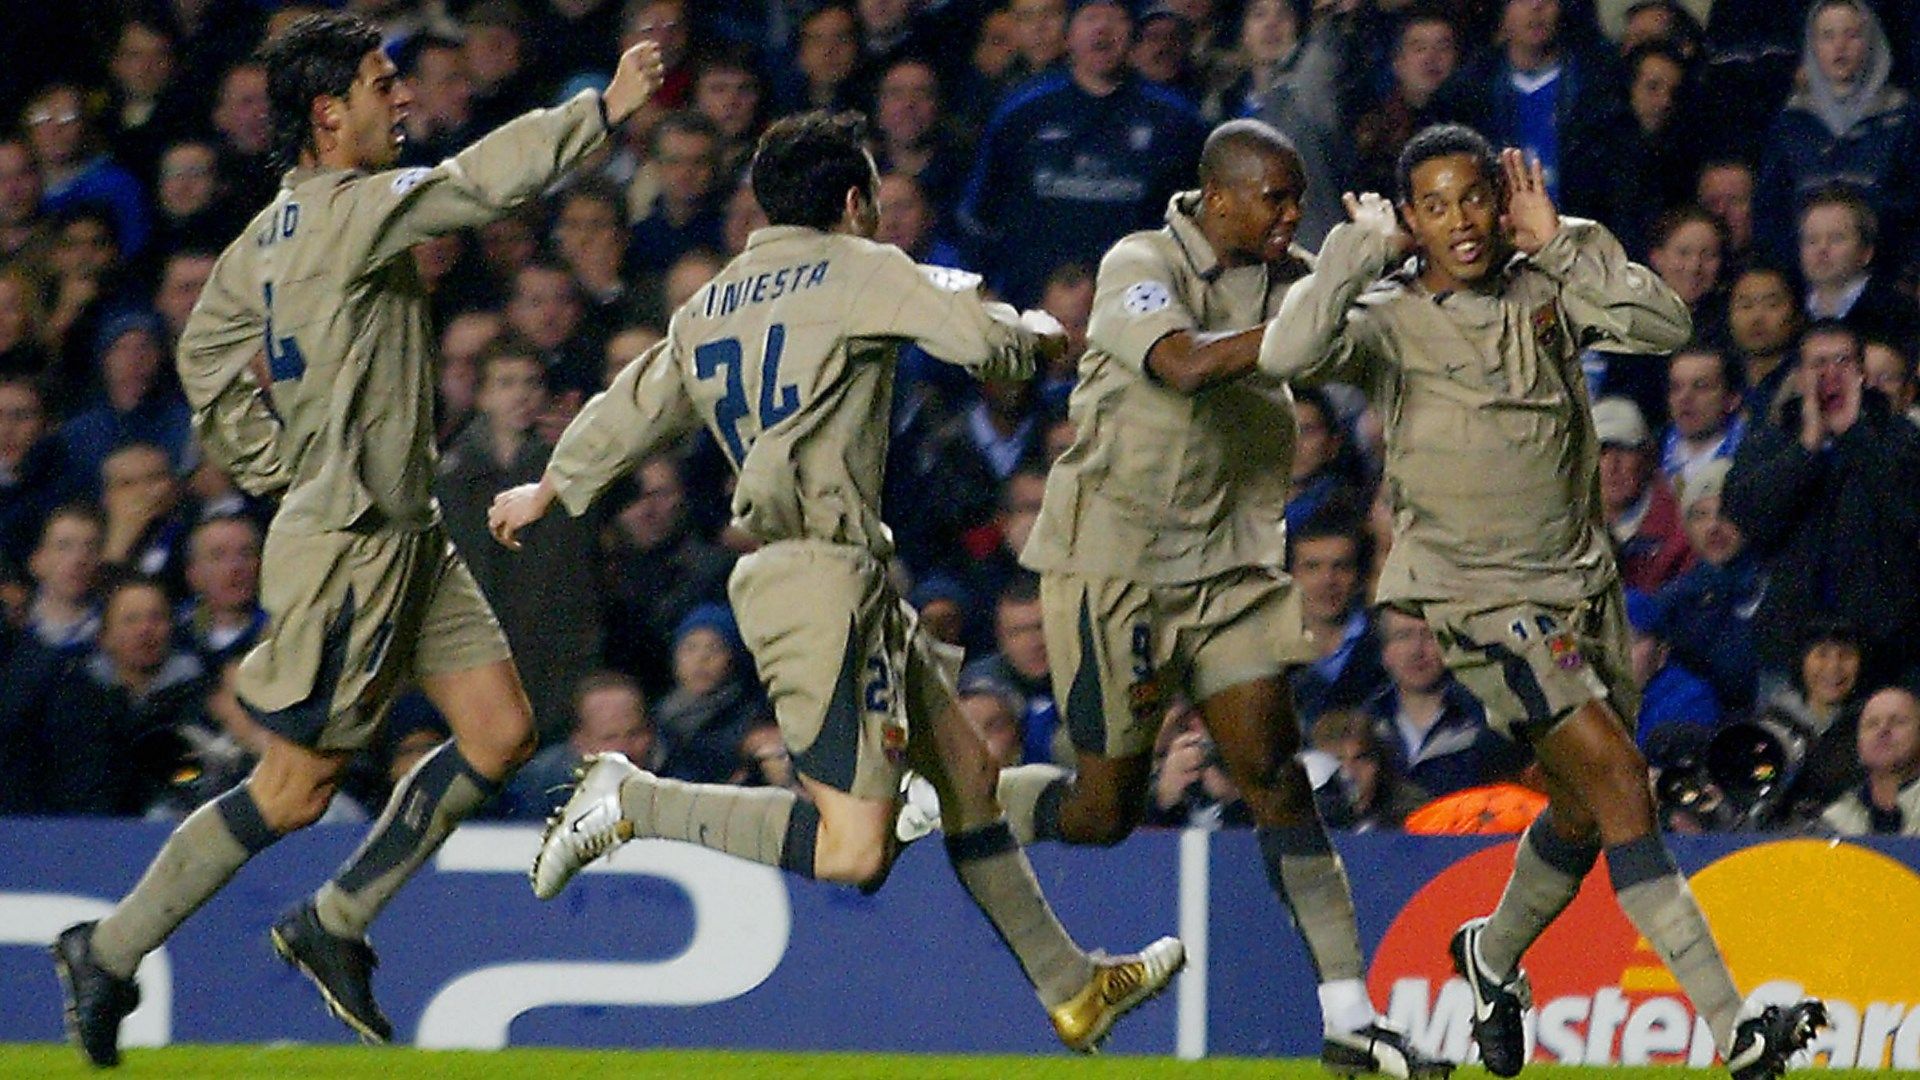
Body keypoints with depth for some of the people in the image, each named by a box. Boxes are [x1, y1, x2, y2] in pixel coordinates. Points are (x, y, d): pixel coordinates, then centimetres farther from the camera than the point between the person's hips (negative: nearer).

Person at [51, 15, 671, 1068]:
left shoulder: (277, 228, 10)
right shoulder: (348, 212, -19)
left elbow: (206, 356, 19)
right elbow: (478, 181, -29)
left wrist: (279, 464, 20)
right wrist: (604, 109, -25)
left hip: (408, 539, 10)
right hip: (350, 546, -10)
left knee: (501, 730, 5)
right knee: (295, 790, -3)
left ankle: (333, 923, 13)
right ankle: (108, 954, 10)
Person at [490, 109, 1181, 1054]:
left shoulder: (710, 305, 15)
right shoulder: (859, 270, -6)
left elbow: (634, 405, 27)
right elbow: (987, 346, -13)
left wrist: (549, 490, 44)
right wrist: (1033, 334, 11)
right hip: (822, 578, -10)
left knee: (967, 766, 16)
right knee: (853, 852, -15)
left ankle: (1069, 986, 22)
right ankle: (632, 804, -11)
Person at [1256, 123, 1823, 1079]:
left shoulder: (1544, 290, 3)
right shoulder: (1391, 321, -9)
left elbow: (1664, 325, -9)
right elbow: (1289, 353, -27)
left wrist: (1561, 246, -12)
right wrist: (1360, 248, -18)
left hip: (1582, 578, 6)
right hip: (1480, 597, -6)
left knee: (1587, 811, 15)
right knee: (1616, 777, -18)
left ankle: (1494, 954, 46)